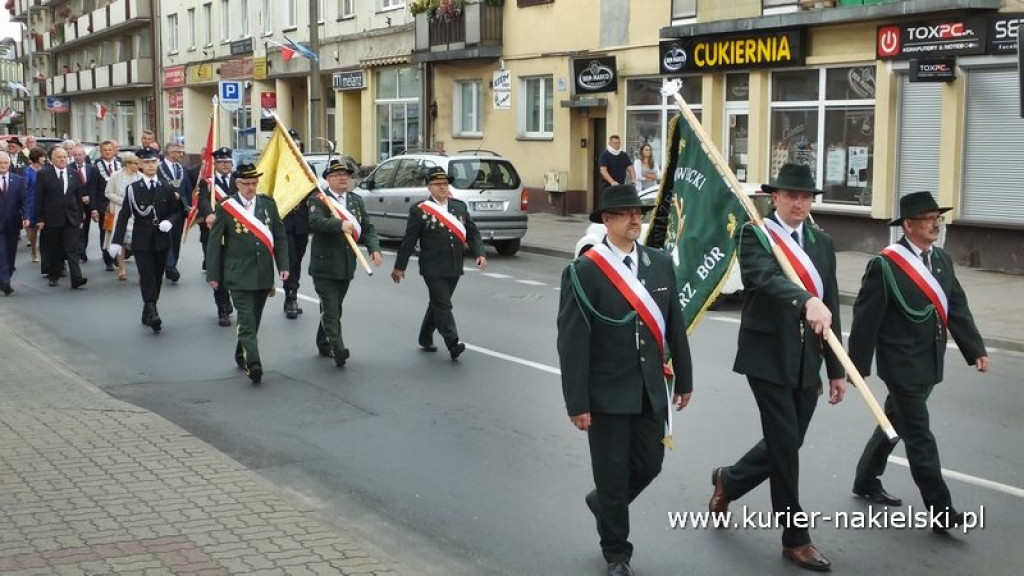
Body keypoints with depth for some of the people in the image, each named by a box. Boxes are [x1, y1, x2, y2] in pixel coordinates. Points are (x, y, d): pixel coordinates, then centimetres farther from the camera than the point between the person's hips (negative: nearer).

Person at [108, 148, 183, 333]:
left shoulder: (166, 188, 6)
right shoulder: (133, 189, -1)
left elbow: (178, 211, 12)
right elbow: (124, 216, -3)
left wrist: (169, 221, -11)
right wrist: (116, 241, -10)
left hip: (161, 241, 3)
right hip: (142, 241, -3)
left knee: (157, 278, 8)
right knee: (147, 278, -11)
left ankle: (148, 314, 20)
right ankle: (152, 313, -18)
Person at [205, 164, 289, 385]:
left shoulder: (268, 204, 7)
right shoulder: (225, 208, -4)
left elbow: (280, 237, 10)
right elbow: (214, 243, 0)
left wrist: (283, 265, 3)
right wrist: (213, 274, -2)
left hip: (263, 275, 4)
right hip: (239, 276, -4)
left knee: (254, 320, 14)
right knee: (247, 322, -11)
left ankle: (242, 356, 32)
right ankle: (253, 365, -16)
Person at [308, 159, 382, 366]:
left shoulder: (356, 200, 13)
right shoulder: (318, 199, -6)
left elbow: (367, 228, 9)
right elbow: (316, 221, -25)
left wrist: (374, 248, -9)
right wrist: (341, 225, -41)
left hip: (346, 266, 6)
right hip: (324, 265, -6)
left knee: (334, 308, 15)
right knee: (330, 308, -10)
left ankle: (323, 344, 29)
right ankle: (337, 349, -16)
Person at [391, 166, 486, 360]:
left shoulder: (460, 206, 9)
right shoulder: (419, 210, -5)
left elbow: (472, 233, 10)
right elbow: (409, 241, -3)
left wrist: (479, 253, -6)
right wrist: (399, 267, 0)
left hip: (454, 268, 5)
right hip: (433, 269, -5)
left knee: (438, 304, 15)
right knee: (443, 305, -11)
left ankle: (425, 338, 31)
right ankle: (453, 344, -14)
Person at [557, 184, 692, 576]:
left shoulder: (660, 264, 3)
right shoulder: (584, 272, -14)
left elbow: (675, 327, 10)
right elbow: (572, 343, -14)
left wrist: (684, 379, 12)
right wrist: (577, 403, -16)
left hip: (651, 390, 5)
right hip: (607, 394, -5)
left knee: (649, 464, 13)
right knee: (613, 473, 7)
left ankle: (603, 502, 44)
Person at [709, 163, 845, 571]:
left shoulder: (822, 243, 12)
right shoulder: (755, 235, -6)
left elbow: (831, 307, 12)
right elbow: (767, 277, -27)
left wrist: (836, 369, 11)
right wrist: (808, 301, -45)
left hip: (807, 362, 6)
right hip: (768, 357, -6)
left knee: (786, 444, 12)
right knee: (784, 445, -3)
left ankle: (729, 480, 40)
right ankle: (795, 539, 10)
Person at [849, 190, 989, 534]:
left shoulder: (942, 260, 7)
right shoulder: (885, 265, -15)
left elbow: (958, 308, 9)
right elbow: (866, 318, -14)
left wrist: (975, 350, 1)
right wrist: (857, 367, -13)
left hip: (929, 364, 8)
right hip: (902, 366, -7)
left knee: (893, 425, 20)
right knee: (919, 438, -5)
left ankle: (866, 482, 36)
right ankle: (941, 512, -1)